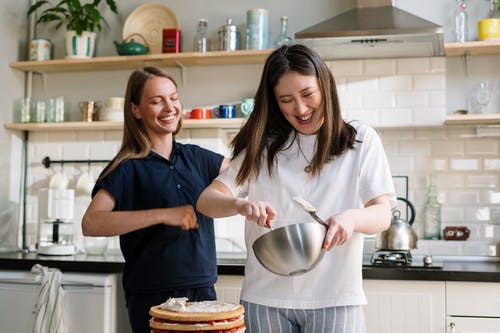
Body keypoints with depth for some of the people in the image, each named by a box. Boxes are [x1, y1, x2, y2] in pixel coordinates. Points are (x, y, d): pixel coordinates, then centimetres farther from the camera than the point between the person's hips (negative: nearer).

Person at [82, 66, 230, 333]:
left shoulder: (196, 158, 7)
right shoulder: (127, 168, -7)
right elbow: (90, 223, -20)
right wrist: (164, 215, -26)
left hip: (203, 289, 5)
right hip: (153, 298, -4)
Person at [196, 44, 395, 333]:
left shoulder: (361, 140, 2)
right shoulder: (262, 146, 6)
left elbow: (383, 214, -3)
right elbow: (206, 200, 1)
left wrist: (351, 218, -26)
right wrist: (240, 205, -22)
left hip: (335, 296, -1)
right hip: (265, 297, 2)